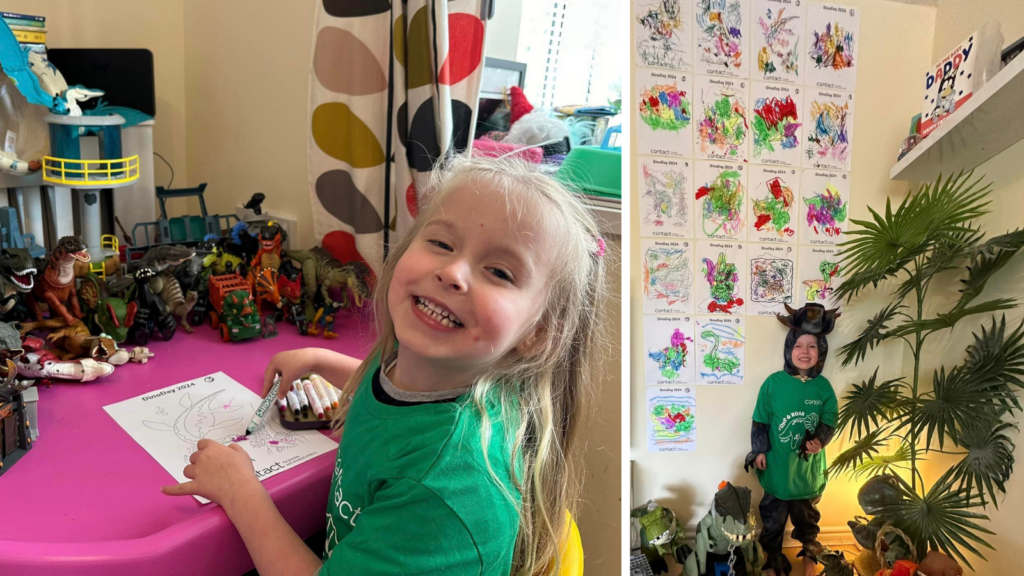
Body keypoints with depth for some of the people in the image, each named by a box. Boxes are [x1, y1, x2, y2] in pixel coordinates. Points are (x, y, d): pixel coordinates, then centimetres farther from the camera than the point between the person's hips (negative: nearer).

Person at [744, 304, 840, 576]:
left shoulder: (823, 386, -6)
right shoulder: (774, 383, -12)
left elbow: (830, 420, 0)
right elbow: (760, 420, -7)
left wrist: (820, 440, -18)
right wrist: (759, 450, -11)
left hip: (809, 466, 2)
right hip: (777, 465, -2)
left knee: (807, 512, 22)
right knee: (773, 515, 11)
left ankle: (809, 553, 45)